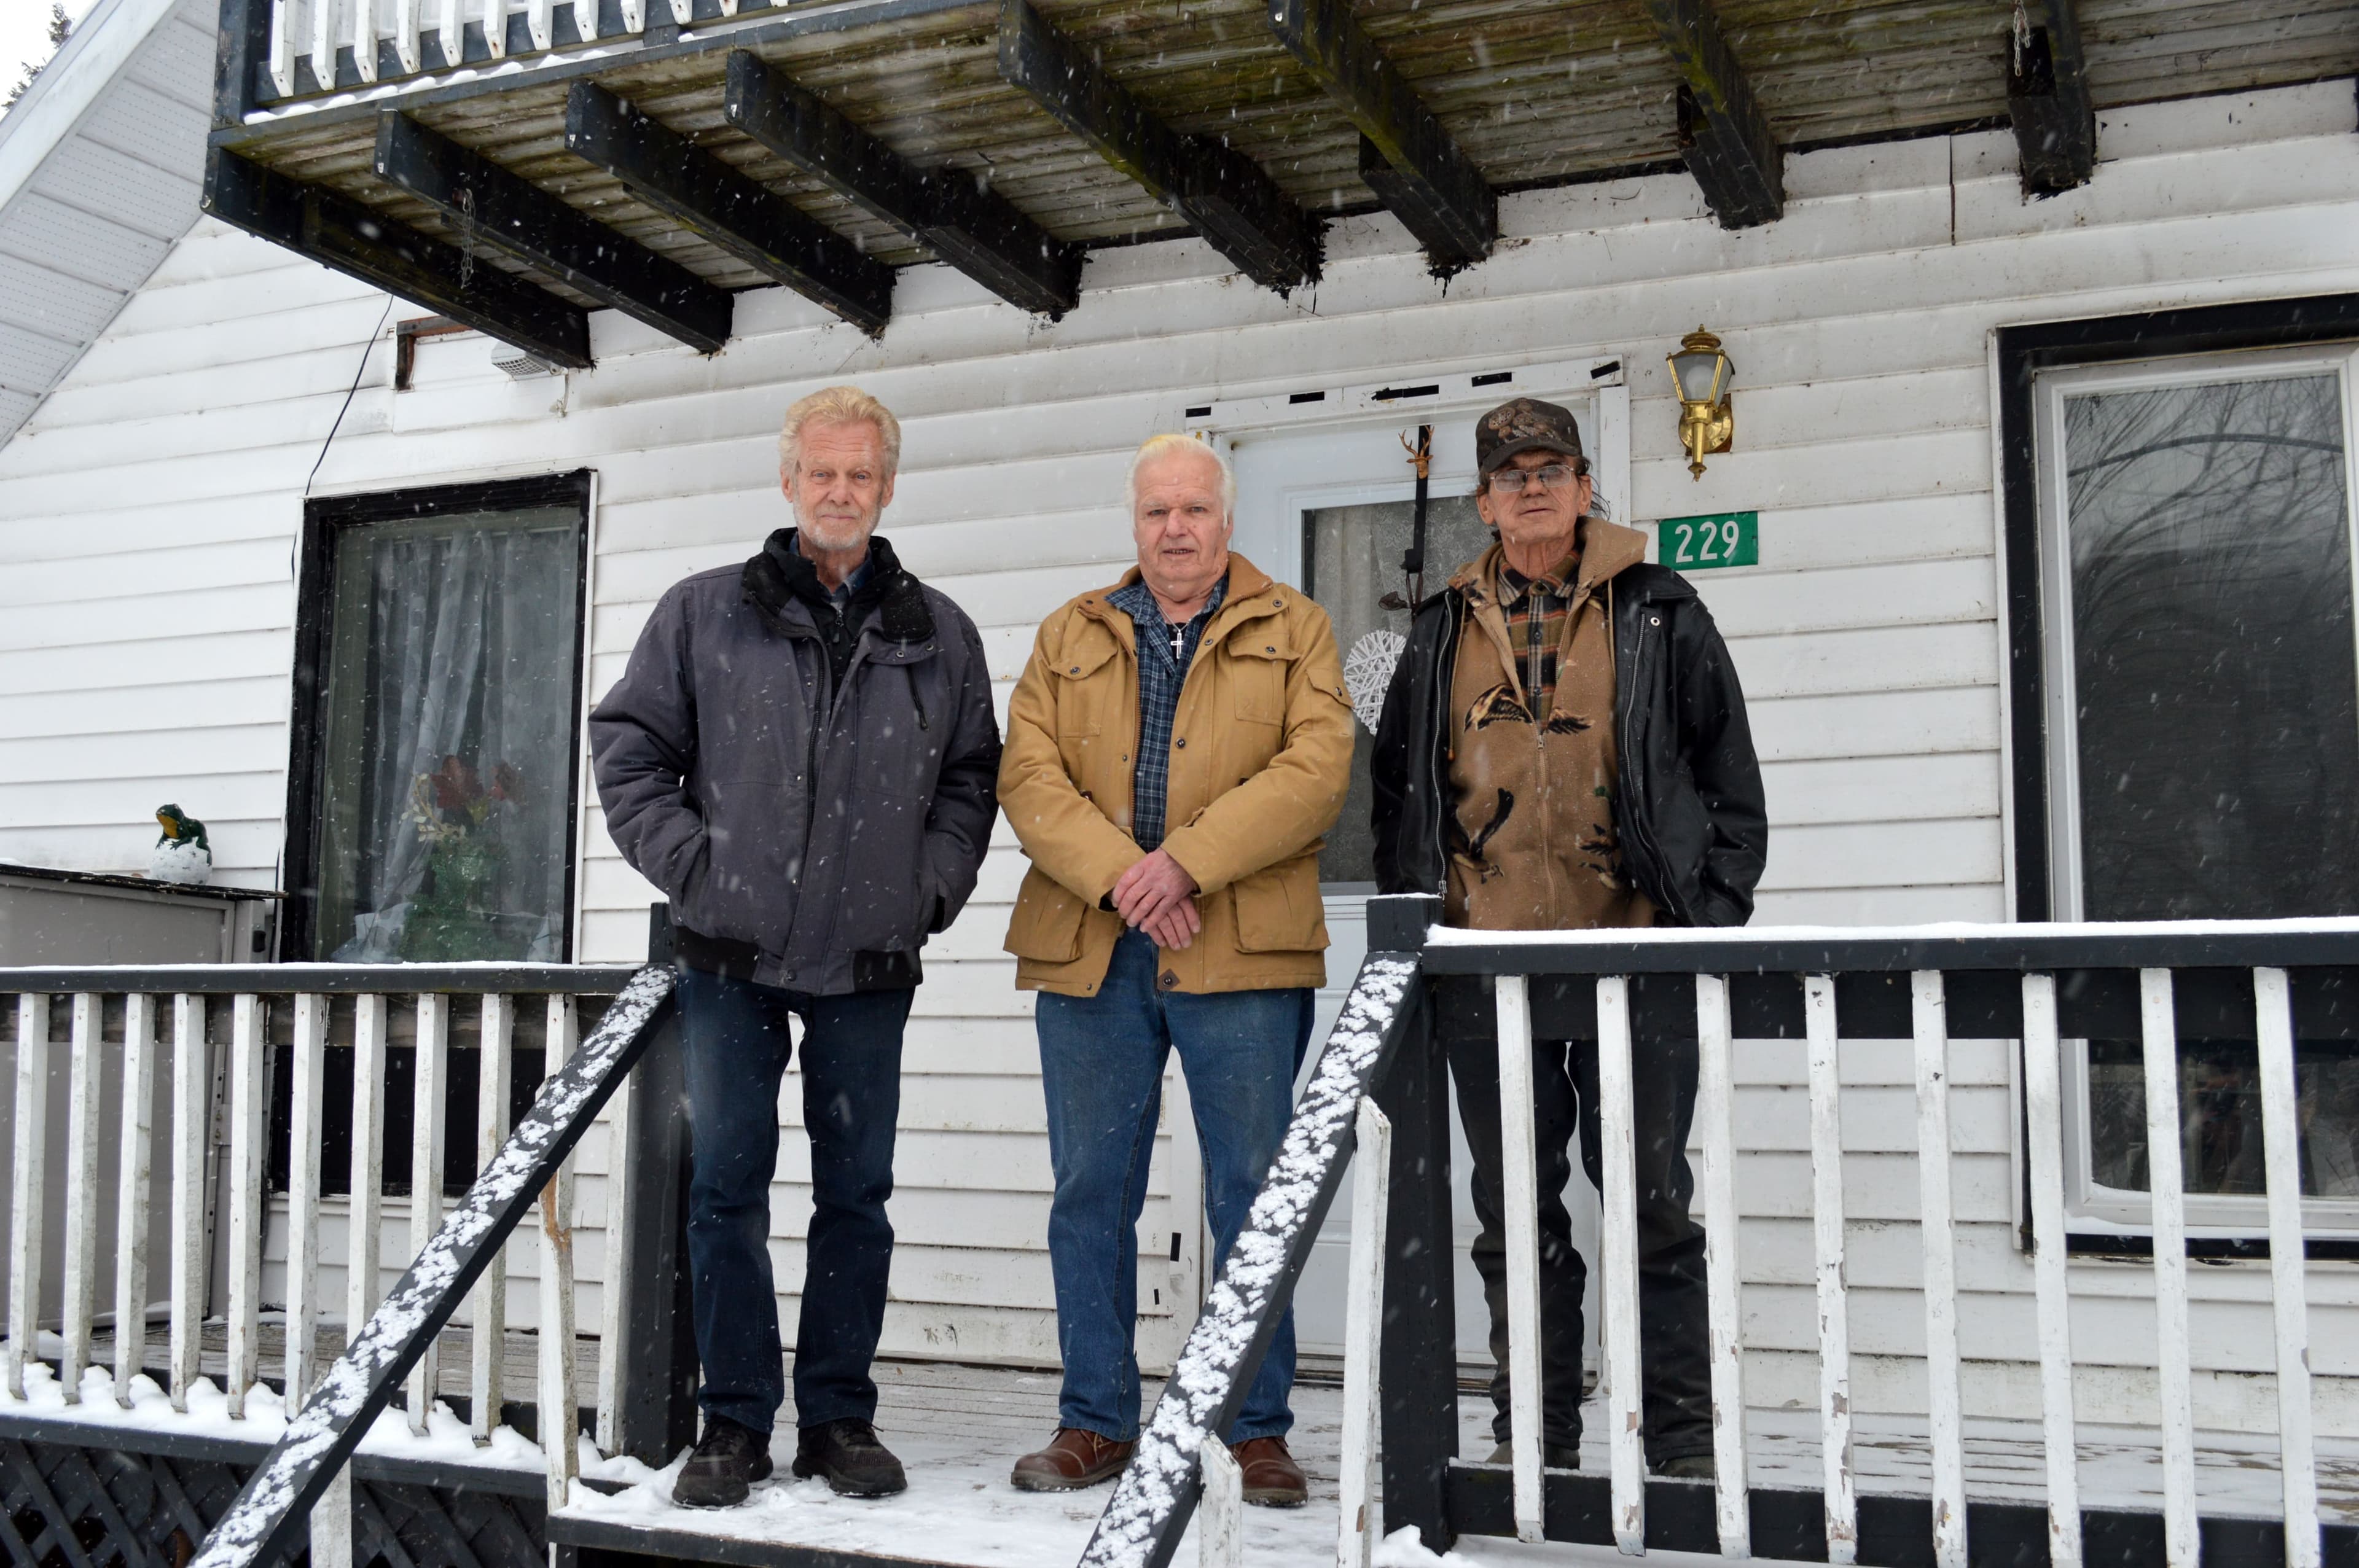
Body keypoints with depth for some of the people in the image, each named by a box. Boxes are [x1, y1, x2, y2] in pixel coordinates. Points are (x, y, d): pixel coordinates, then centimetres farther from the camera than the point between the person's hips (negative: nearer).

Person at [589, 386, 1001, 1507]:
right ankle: (735, 1424, 13)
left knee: (857, 1193, 7)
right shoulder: (704, 613, 5)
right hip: (733, 955, -1)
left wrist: (932, 886, 1)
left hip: (869, 961, 1)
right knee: (727, 1189, 2)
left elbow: (972, 775, 14)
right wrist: (693, 867, -4)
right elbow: (627, 747, 6)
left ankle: (839, 1417, 18)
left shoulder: (937, 634, 9)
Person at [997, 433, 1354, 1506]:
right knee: (1089, 1194, 7)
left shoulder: (1292, 631, 9)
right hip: (1088, 951, 3)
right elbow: (1028, 775, 3)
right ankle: (1097, 1423, 19)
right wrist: (1117, 875, -14)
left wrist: (1187, 861, -16)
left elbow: (1315, 768, -6)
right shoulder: (1070, 637, 15)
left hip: (1242, 950, -2)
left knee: (1253, 1195, 2)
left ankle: (1260, 1429, 13)